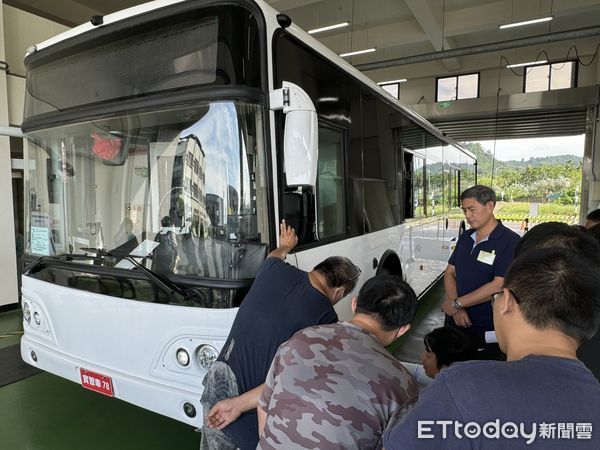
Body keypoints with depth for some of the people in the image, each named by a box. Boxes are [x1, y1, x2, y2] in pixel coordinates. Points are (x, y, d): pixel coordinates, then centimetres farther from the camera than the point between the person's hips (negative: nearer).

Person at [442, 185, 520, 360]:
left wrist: (457, 303, -16)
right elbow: (450, 273, 6)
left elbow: (498, 285, -21)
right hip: (456, 321, 6)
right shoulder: (465, 237, 7)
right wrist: (456, 309, -9)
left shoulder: (510, 241, -14)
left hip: (487, 330, -6)